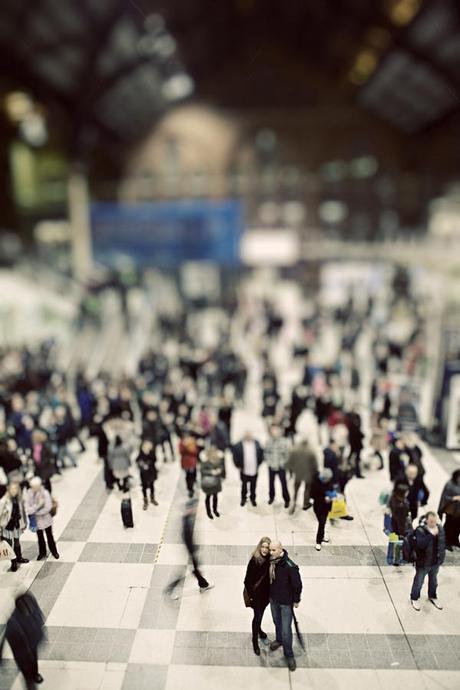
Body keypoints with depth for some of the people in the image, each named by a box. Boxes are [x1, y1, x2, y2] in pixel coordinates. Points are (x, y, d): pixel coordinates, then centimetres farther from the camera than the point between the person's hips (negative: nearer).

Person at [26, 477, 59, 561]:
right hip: (36, 521, 2)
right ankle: (42, 553, 42)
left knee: (50, 536, 17)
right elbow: (28, 509, -17)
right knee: (40, 537, 20)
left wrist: (35, 512, -17)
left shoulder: (45, 493, -21)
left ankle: (54, 551, 38)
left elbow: (48, 508, -22)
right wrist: (39, 504, -28)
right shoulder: (29, 494, -16)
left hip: (46, 519, -2)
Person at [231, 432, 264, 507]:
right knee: (244, 485, 19)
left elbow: (261, 454, 1)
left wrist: (258, 464, 1)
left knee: (253, 486, 19)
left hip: (254, 471, 2)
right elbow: (235, 456, -9)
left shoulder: (257, 444, -9)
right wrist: (238, 466, -6)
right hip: (244, 471, -2)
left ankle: (253, 498, 41)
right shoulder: (238, 446, -18)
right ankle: (243, 498, 41)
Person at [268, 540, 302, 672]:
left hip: (286, 602, -5)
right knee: (276, 621, 28)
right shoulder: (271, 561, -17)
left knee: (286, 630, 4)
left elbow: (297, 584, -20)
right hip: (273, 598, 5)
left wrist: (296, 600, -8)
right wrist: (269, 593, 13)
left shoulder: (290, 567, -34)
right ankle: (279, 639, 56)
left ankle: (289, 655, 28)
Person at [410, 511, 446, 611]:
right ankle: (414, 598, 35)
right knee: (418, 582, 13)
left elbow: (443, 543, 7)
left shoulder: (440, 528, -7)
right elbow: (421, 544, -38)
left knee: (433, 581, 26)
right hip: (423, 563, -5)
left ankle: (433, 596, 50)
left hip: (436, 562, 5)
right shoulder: (420, 530, -24)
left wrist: (441, 557, 9)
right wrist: (431, 534, -40)